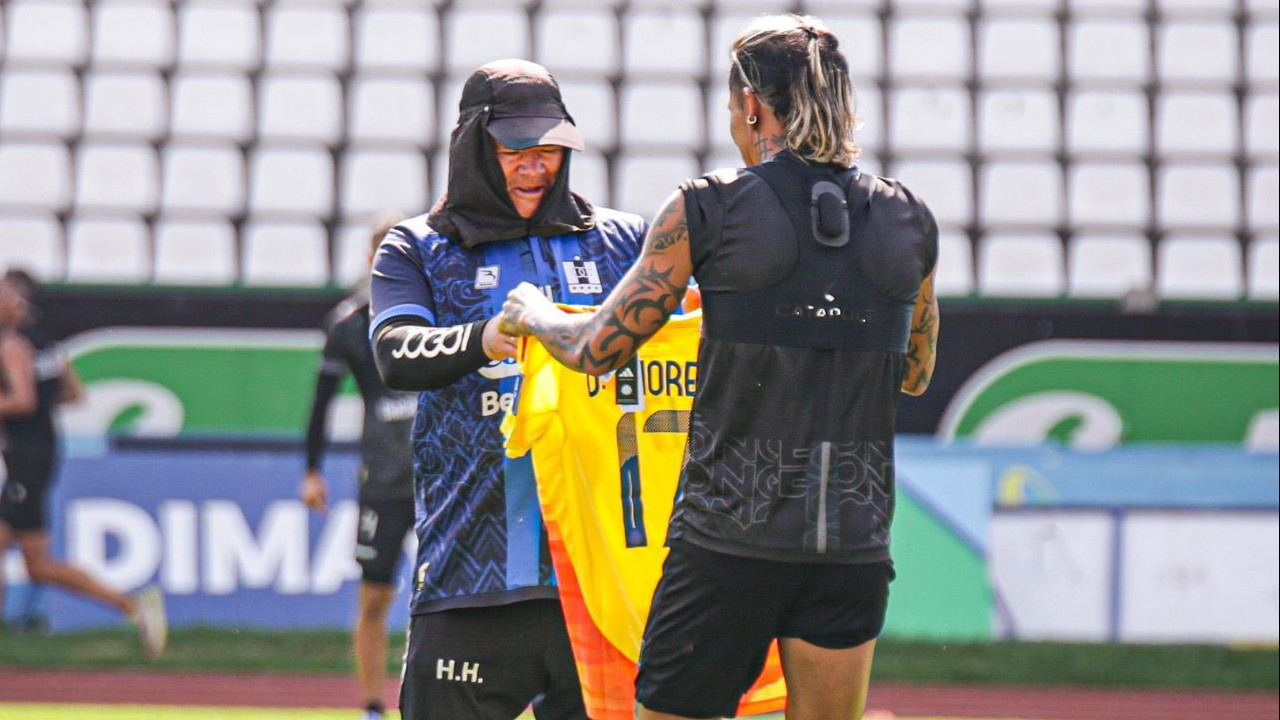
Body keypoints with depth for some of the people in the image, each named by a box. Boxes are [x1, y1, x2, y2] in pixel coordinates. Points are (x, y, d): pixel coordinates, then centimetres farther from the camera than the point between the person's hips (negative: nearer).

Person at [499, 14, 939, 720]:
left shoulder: (705, 211, -5)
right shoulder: (908, 221, 6)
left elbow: (597, 349, 3)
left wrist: (532, 314, 23)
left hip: (729, 536, -3)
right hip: (854, 545, 3)